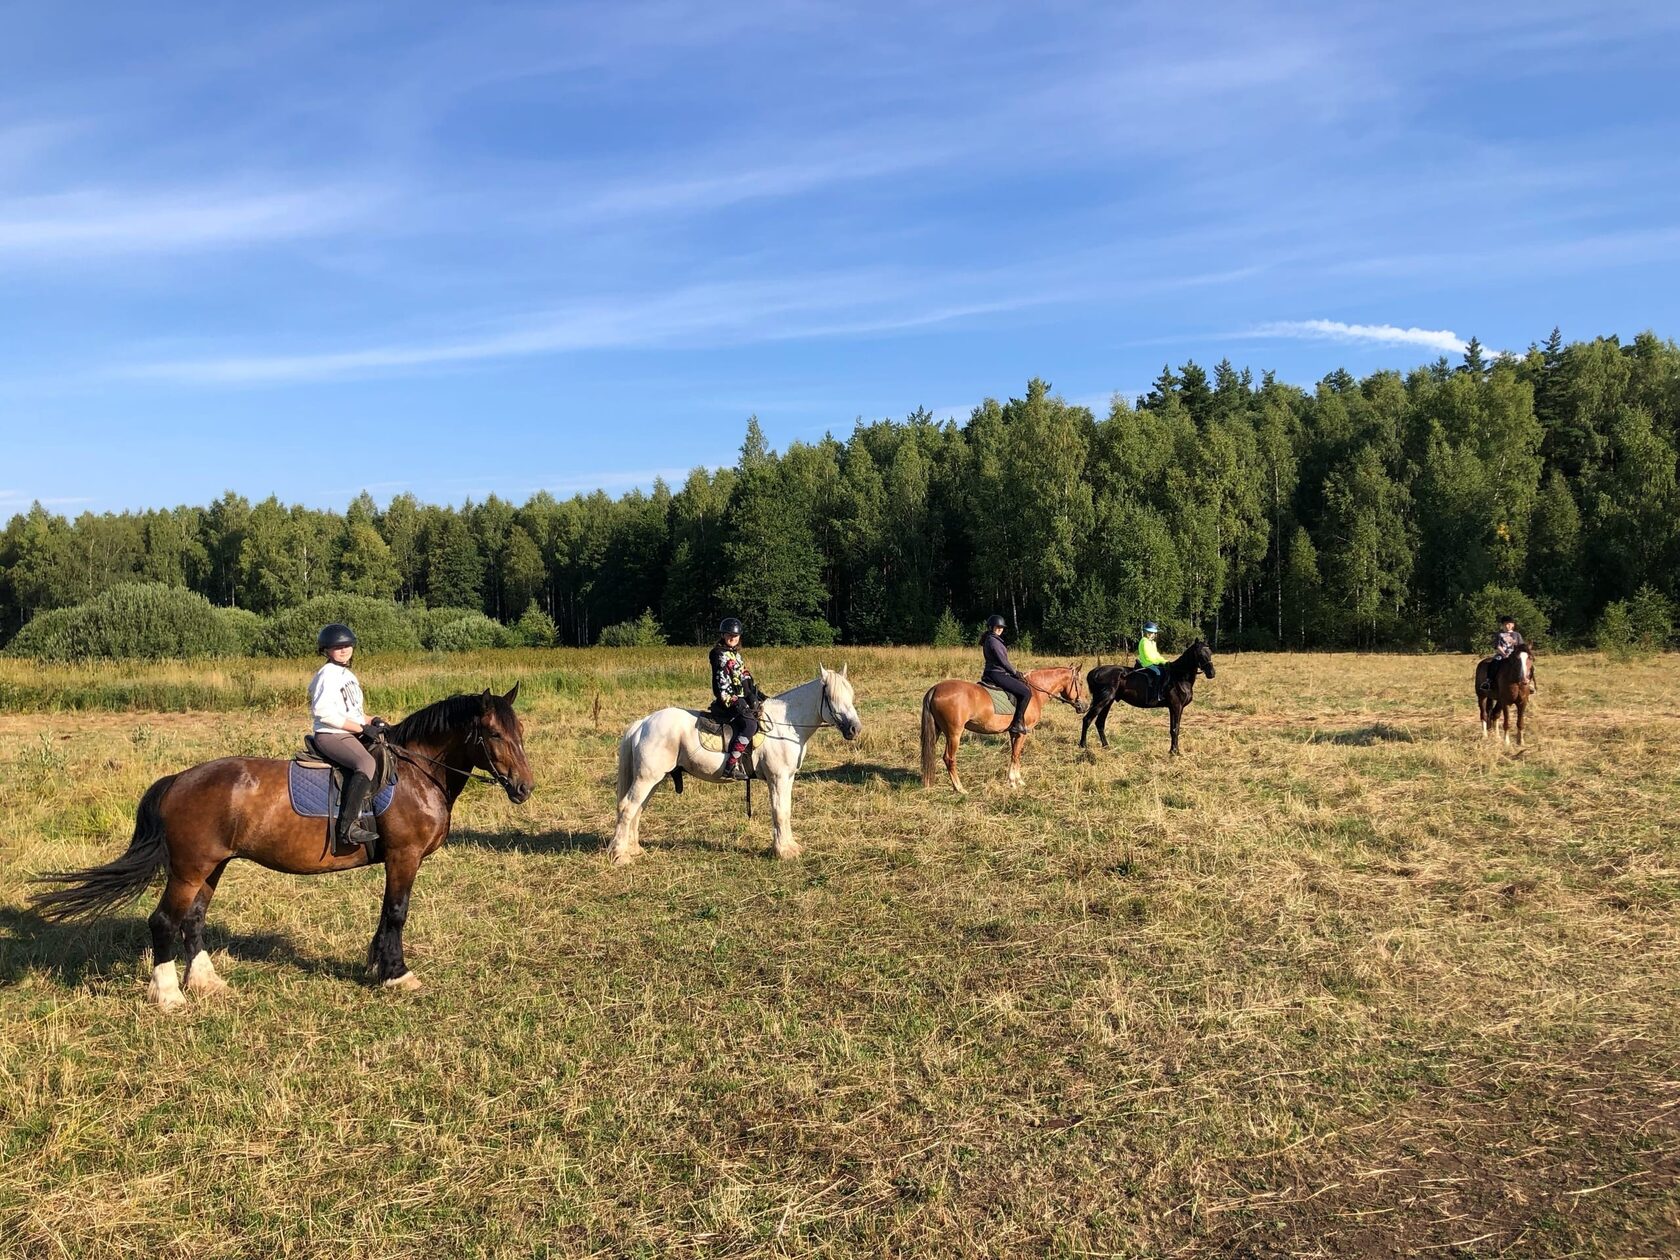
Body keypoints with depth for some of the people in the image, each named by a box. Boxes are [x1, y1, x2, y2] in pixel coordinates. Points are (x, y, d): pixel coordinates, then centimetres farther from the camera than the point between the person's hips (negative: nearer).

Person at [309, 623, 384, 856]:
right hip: (331, 736, -10)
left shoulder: (347, 675, 18)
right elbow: (323, 712, -21)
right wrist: (360, 727, -20)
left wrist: (372, 721, 8)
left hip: (351, 734, 10)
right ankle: (348, 826, -39)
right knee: (366, 764, -34)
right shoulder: (328, 675, -10)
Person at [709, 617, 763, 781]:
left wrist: (758, 694, 19)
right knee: (749, 724, -29)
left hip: (742, 700, 10)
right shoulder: (720, 655, -9)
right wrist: (734, 703, -23)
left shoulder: (736, 655, 19)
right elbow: (722, 683, -17)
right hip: (729, 701, -10)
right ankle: (731, 766, -32)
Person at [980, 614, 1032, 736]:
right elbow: (1003, 661, -17)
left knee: (1024, 685, 25)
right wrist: (1015, 673, -6)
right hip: (997, 674, -11)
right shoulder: (993, 640, -16)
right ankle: (1017, 723, -13)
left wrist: (1014, 671, 17)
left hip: (995, 673, 11)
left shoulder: (992, 639, 16)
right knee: (1026, 692, -15)